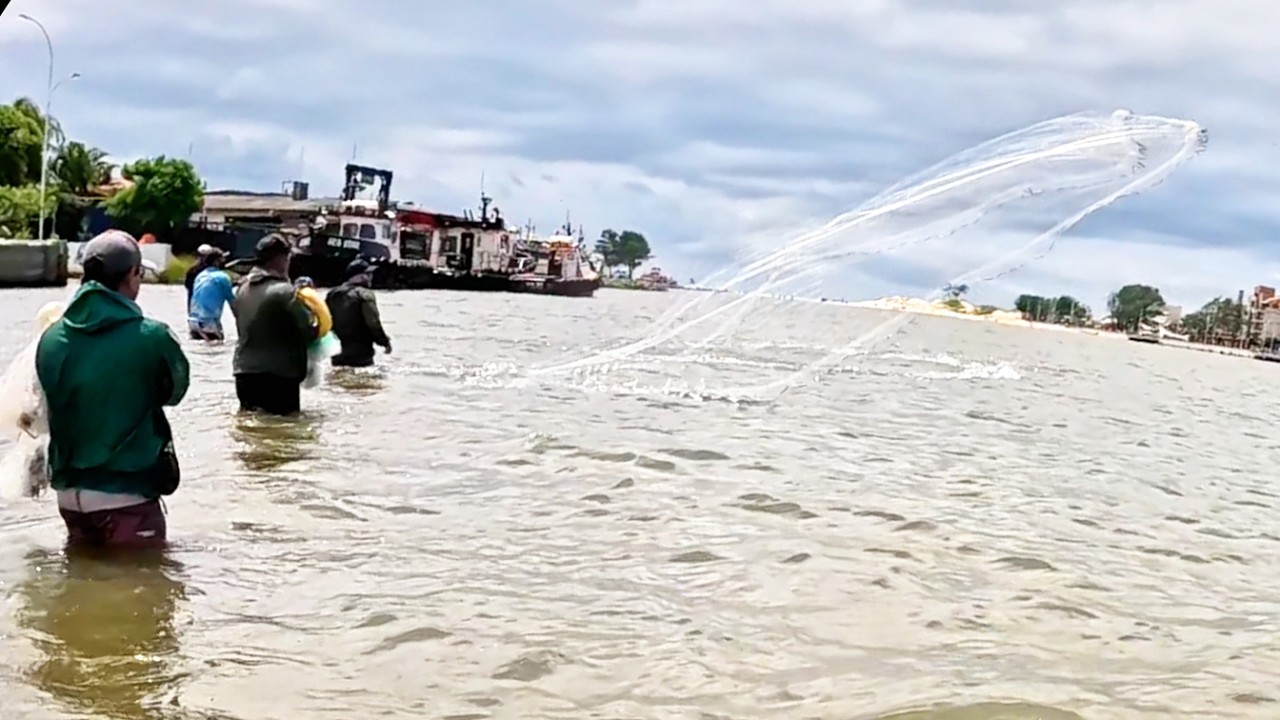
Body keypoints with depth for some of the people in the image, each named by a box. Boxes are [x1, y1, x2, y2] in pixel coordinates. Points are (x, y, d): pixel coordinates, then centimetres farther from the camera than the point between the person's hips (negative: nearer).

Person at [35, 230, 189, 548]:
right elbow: (175, 391, 3)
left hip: (69, 492, 6)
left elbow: (53, 405, 10)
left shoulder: (51, 339, -2)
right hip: (127, 495, -5)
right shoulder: (152, 338, -16)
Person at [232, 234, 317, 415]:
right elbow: (308, 331, -14)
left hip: (244, 372, 8)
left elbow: (243, 327, 14)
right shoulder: (284, 291, -15)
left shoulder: (242, 289, 9)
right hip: (280, 375, -7)